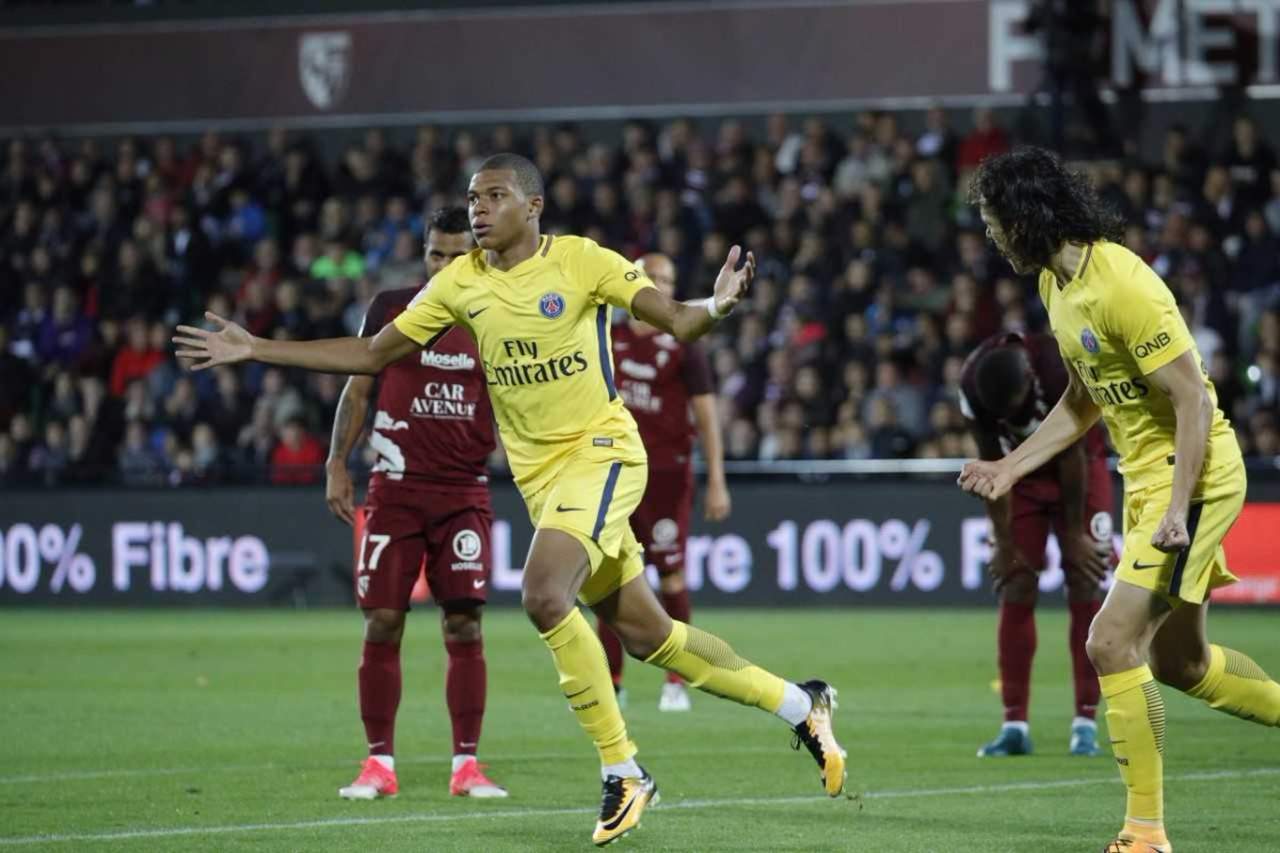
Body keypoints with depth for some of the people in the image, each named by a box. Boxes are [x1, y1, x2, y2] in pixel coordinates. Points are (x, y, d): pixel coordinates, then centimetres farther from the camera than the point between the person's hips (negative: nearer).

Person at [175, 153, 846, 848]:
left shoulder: (581, 262, -10)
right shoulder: (461, 282, 4)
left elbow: (676, 321, -15)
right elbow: (372, 354, 11)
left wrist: (716, 306, -39)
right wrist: (254, 350, 6)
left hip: (600, 449, -6)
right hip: (537, 472, 6)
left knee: (544, 595, -26)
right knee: (643, 634, 8)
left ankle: (622, 772, -14)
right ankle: (799, 704, 27)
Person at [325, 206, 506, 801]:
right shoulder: (391, 308, 4)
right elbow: (358, 389, 9)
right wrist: (337, 465, 1)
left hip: (464, 493, 0)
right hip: (395, 489, 0)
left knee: (464, 626, -4)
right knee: (382, 624, -4)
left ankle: (466, 764, 2)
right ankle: (379, 764, 4)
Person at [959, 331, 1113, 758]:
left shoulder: (1062, 372, -35)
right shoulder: (974, 383, -25)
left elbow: (1071, 457, -23)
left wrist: (1074, 533, -15)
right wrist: (1004, 542, -12)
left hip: (1078, 471, -2)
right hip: (1022, 477, 2)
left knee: (1086, 588, -9)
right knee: (1016, 590, -6)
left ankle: (1085, 723, -8)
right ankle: (1014, 725, -4)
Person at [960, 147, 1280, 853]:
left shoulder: (1123, 286, -23)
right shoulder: (1057, 285, 7)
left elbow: (1195, 401, -23)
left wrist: (1178, 510, -28)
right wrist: (1012, 466, 15)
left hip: (1193, 477, -10)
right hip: (1147, 478, 10)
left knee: (1112, 642, -15)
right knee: (1179, 662, 16)